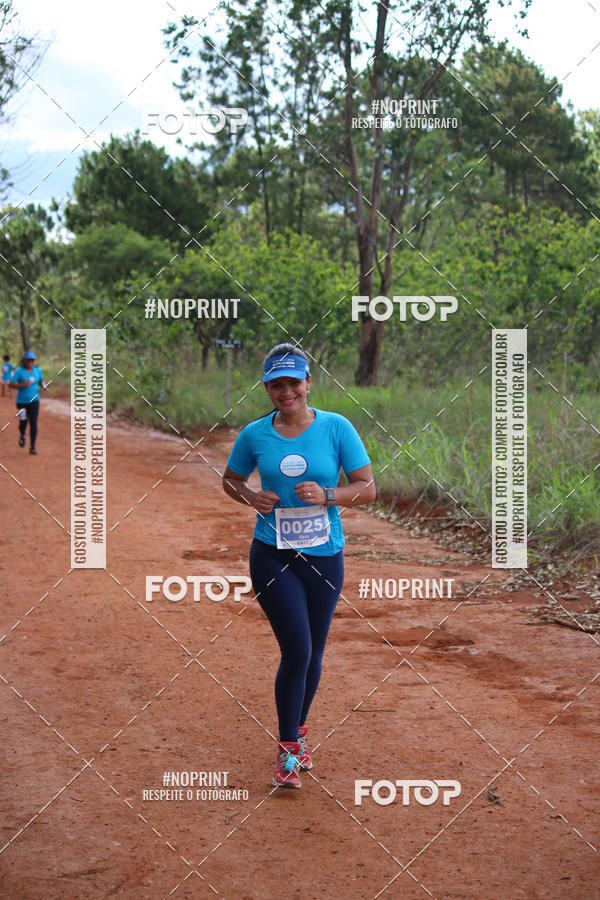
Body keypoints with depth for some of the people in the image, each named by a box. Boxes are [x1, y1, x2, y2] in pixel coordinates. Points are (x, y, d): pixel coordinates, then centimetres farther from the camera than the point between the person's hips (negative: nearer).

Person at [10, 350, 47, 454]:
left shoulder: (37, 370, 3)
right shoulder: (19, 371, -8)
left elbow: (41, 380, 19)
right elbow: (11, 384, -11)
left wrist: (43, 385, -3)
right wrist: (22, 385, -26)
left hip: (34, 401, 2)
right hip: (22, 401, -2)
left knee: (33, 422, -6)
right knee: (23, 422, 2)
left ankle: (32, 446, -1)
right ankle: (22, 436, 38)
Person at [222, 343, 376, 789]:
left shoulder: (336, 428, -4)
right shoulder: (255, 435, -1)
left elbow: (368, 488, -2)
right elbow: (230, 479, 15)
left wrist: (327, 495, -19)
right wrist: (250, 496, -7)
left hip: (325, 557, 1)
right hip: (273, 556, -1)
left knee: (313, 654, 12)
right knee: (297, 651, -11)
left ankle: (299, 731, 38)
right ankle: (288, 750, 5)